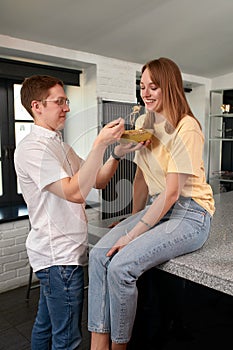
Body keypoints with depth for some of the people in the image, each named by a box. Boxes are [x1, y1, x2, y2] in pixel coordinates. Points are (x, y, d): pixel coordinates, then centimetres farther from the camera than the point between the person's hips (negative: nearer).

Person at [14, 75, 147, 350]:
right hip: (60, 255, -9)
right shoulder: (32, 148, -16)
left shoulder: (60, 145, 14)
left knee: (45, 326, 23)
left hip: (58, 252, 9)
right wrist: (100, 144, -27)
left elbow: (97, 181, 9)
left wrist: (117, 153, -7)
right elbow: (75, 192, -27)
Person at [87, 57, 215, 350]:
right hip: (155, 207, 7)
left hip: (189, 215, -7)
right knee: (98, 254, -13)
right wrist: (133, 219, 12)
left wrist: (133, 234, -17)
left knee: (121, 266, -23)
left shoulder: (186, 128, -16)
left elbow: (172, 192, -19)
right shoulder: (144, 123, 9)